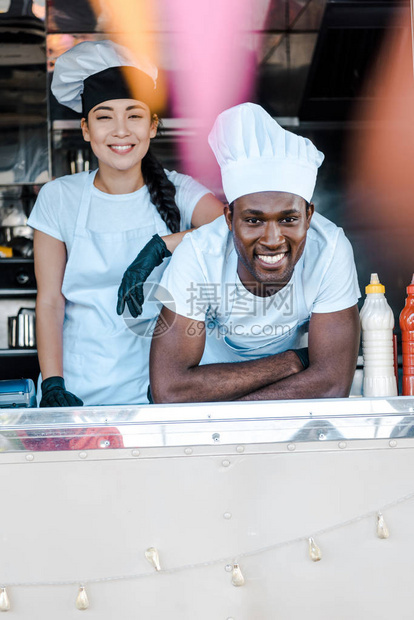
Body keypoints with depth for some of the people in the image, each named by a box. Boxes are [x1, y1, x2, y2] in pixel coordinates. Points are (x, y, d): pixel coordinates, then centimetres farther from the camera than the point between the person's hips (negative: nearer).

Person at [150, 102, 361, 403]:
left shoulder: (330, 249, -22)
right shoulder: (198, 255, -25)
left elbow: (334, 382, -23)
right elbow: (169, 390, -29)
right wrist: (292, 362, -25)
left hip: (296, 417, 0)